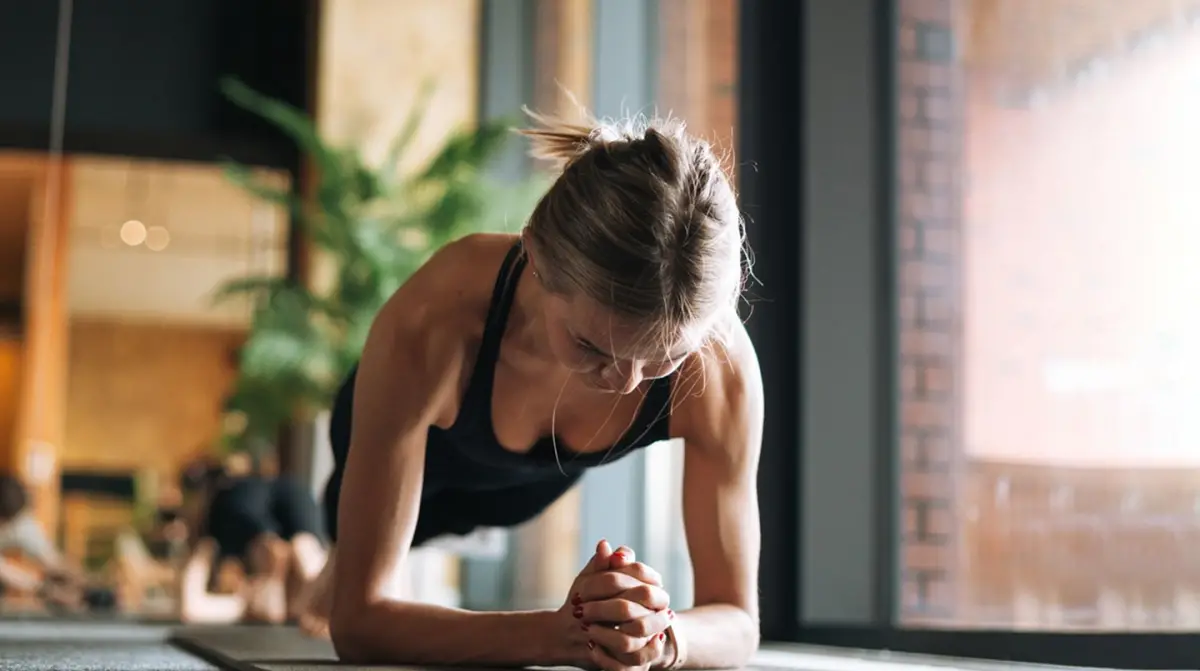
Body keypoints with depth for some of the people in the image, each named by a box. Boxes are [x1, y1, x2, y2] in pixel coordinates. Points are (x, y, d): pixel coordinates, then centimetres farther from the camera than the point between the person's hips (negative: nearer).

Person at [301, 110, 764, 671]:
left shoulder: (721, 362, -44)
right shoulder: (431, 322, -50)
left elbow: (737, 618, -35)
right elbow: (358, 621, -46)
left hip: (539, 471, 3)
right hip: (418, 443, -2)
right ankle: (333, 572, 64)